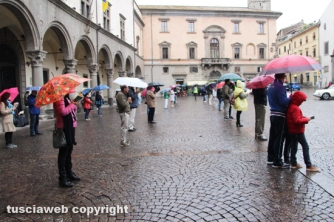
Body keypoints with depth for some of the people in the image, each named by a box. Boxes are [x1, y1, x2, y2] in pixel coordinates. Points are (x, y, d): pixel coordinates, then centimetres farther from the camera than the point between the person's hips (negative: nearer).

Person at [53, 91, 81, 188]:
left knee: (69, 150, 17)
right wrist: (73, 104, -14)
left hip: (70, 126, 10)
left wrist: (75, 104, -2)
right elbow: (63, 111, -25)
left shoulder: (67, 96, 14)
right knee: (63, 152, -4)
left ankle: (69, 173, 30)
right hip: (64, 127, -10)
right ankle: (62, 178, 3)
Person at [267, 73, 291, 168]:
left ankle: (271, 158, 24)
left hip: (273, 114, 9)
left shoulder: (271, 86, 12)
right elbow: (284, 101, -23)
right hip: (280, 115, -9)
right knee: (279, 139, -2)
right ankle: (277, 162, 4)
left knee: (272, 137, 14)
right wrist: (290, 99, -4)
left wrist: (287, 99, 13)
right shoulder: (280, 87, -17)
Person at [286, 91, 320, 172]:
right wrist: (306, 119, -15)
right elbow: (297, 121, -27)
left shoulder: (290, 106, 8)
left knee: (294, 147, 14)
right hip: (298, 131, -10)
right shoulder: (295, 108, -22)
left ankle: (294, 163, 21)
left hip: (292, 131, 10)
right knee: (305, 147, -3)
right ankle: (309, 166, -1)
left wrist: (303, 117, 7)